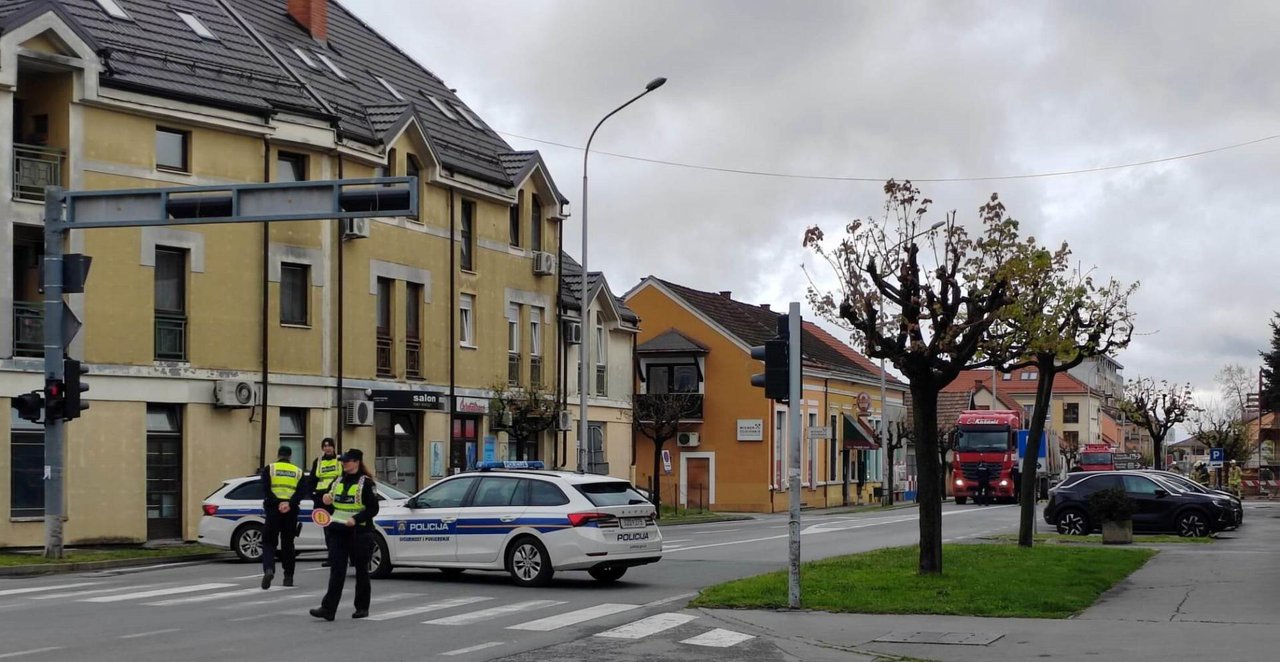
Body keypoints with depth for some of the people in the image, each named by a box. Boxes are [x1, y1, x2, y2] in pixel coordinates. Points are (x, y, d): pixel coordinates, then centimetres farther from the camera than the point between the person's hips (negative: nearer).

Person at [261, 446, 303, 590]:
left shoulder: (269, 469, 5)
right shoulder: (298, 472, 11)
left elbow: (266, 490, -10)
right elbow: (300, 492, -4)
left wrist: (277, 503, -14)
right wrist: (289, 504, -14)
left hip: (273, 509, -2)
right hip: (291, 511, 2)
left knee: (269, 542, 2)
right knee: (288, 543, 14)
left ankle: (268, 569, -23)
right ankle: (288, 577, 15)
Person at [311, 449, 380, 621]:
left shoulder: (366, 483, -5)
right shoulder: (337, 482, 14)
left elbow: (373, 509, -10)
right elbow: (328, 502, 24)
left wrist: (355, 519, -22)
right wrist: (326, 500, 1)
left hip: (359, 532, -5)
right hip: (338, 532, 5)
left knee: (361, 571, 7)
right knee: (336, 571, -4)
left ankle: (362, 607, 18)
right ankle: (328, 608, -12)